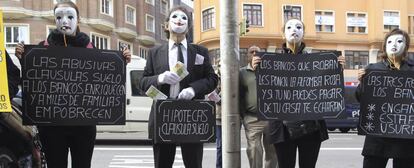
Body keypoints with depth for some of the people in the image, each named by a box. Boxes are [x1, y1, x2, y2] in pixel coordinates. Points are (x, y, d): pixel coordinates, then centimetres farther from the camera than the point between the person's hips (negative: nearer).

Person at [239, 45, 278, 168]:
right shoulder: (241, 73, 6)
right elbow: (238, 96, 5)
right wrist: (242, 115, 0)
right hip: (252, 119, -2)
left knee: (272, 151, 12)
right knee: (254, 151, -5)